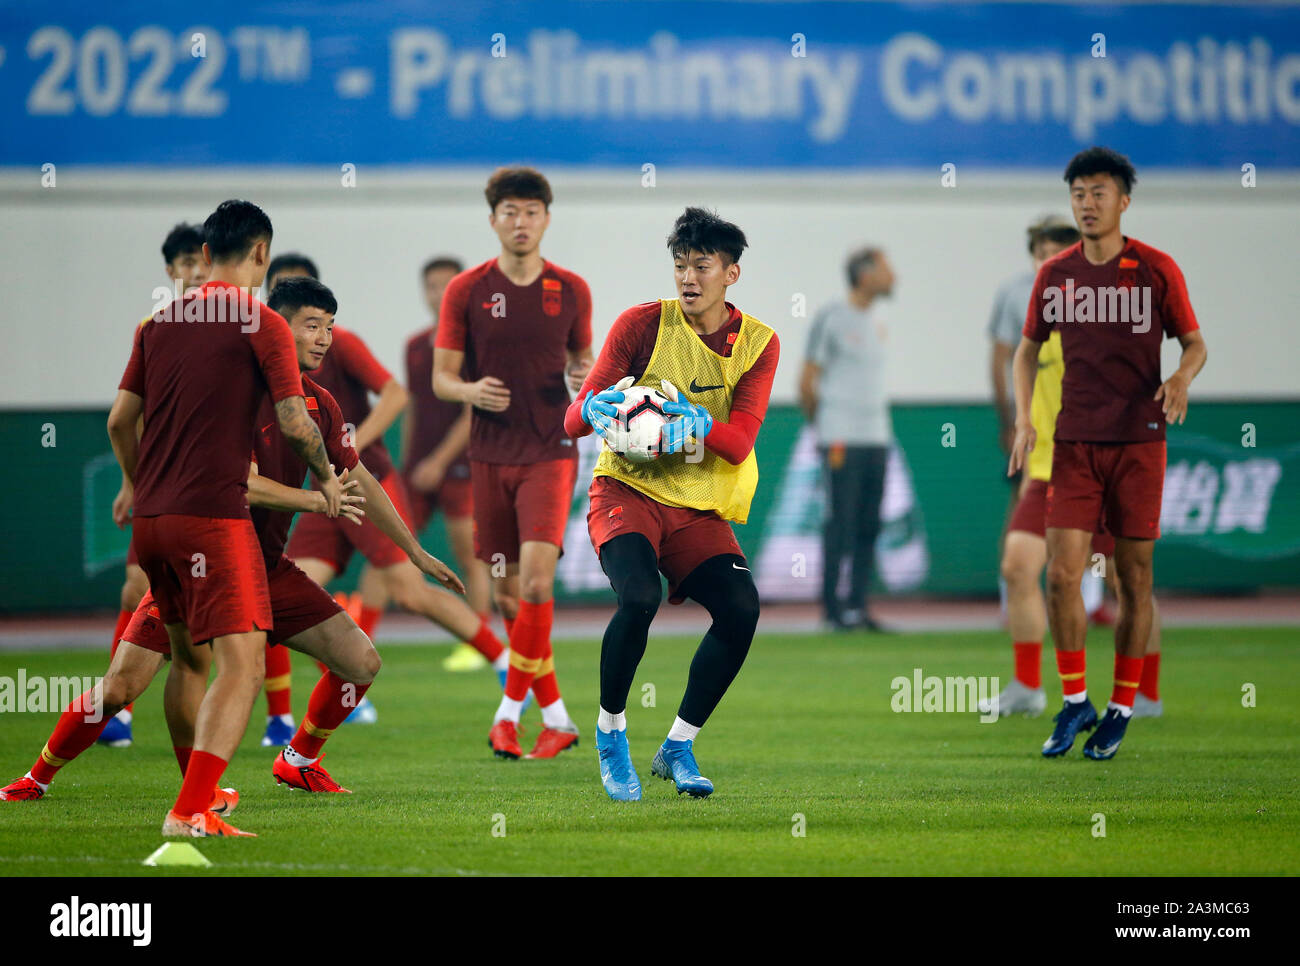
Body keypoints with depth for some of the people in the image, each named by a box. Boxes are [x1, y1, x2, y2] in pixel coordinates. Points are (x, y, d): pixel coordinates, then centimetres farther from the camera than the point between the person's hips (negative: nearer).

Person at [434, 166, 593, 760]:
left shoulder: (571, 291, 3)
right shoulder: (466, 291, 0)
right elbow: (441, 378, 2)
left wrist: (587, 378, -8)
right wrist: (470, 390, -20)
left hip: (550, 454, -1)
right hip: (490, 458, 1)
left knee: (536, 581, -19)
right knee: (506, 593, 5)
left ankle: (510, 711, -10)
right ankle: (556, 717, 17)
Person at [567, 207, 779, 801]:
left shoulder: (758, 343, 2)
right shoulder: (643, 324, -4)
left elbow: (738, 443, -9)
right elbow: (574, 418, -7)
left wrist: (694, 422, -31)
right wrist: (596, 408, -32)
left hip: (698, 507, 3)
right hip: (626, 489, -3)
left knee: (741, 609, -19)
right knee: (639, 597, -30)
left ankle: (678, 749, -1)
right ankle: (610, 732, -5)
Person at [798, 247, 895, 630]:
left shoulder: (876, 324, 16)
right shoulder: (831, 318, -6)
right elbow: (807, 382, -4)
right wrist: (823, 426, 4)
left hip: (876, 438, 7)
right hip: (843, 439, -7)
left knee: (869, 526, 5)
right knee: (841, 523, -7)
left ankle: (857, 605, 8)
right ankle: (832, 605, -3)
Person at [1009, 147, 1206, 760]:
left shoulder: (1157, 270, -3)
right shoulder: (1055, 275, 5)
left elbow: (1194, 343, 4)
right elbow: (1029, 348, 16)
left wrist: (1182, 378, -19)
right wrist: (1023, 416, 2)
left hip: (1138, 440, -2)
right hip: (1074, 442, 2)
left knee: (1133, 578, 3)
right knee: (1060, 574, -8)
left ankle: (1121, 710, 14)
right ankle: (1075, 703, 7)